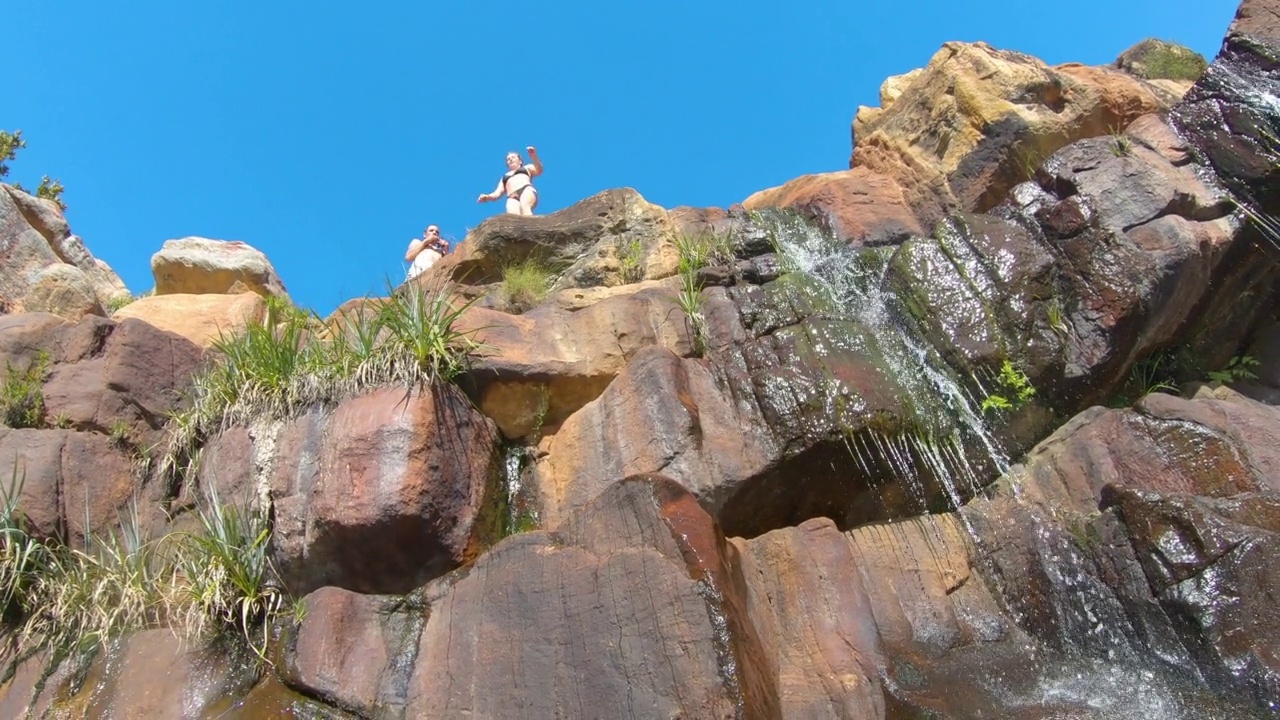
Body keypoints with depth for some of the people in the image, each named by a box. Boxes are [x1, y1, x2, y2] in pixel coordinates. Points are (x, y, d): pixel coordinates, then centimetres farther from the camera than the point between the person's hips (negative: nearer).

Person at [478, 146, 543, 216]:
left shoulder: (527, 168, 32)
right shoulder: (504, 176, 39)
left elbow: (539, 171, 10)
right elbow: (497, 194, 26)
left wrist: (534, 157, -9)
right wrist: (487, 197, 5)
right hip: (512, 197, 2)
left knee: (524, 207, -38)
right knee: (513, 216, -34)